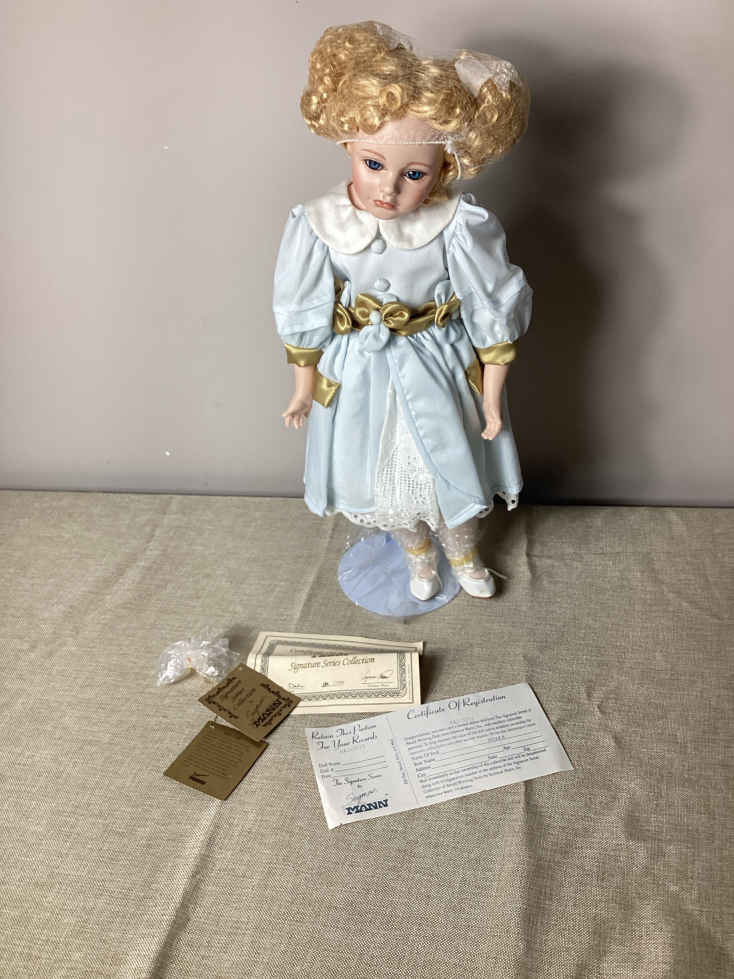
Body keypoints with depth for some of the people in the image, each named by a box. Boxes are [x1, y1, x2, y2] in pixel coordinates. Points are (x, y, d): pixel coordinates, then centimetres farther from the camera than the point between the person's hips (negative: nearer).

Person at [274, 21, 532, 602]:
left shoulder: (460, 227, -24)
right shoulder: (319, 226, -20)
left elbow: (494, 315, -12)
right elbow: (303, 314, -5)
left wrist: (493, 397, -6)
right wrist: (305, 386, 6)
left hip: (437, 376, -1)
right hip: (359, 377, 2)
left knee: (450, 469, 20)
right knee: (384, 477, 22)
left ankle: (464, 555, 53)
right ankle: (419, 555, 54)